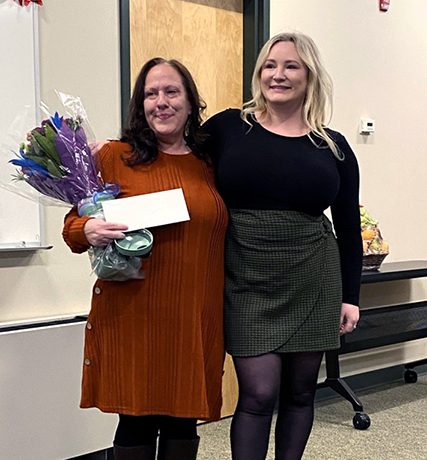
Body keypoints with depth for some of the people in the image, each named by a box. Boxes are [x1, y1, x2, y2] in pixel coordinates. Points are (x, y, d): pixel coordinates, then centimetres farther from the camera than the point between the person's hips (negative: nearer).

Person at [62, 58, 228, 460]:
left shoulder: (210, 166, 10)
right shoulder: (113, 156, 1)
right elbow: (72, 224, 4)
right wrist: (89, 231, -18)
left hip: (196, 319, 3)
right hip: (132, 317, -2)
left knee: (184, 419, 10)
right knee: (136, 420, 4)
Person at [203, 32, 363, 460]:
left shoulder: (334, 147, 5)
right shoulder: (227, 127, 1)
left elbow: (349, 229, 10)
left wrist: (350, 296, 8)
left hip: (312, 284, 3)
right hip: (248, 283, -2)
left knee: (300, 391, 12)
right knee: (258, 392, -4)